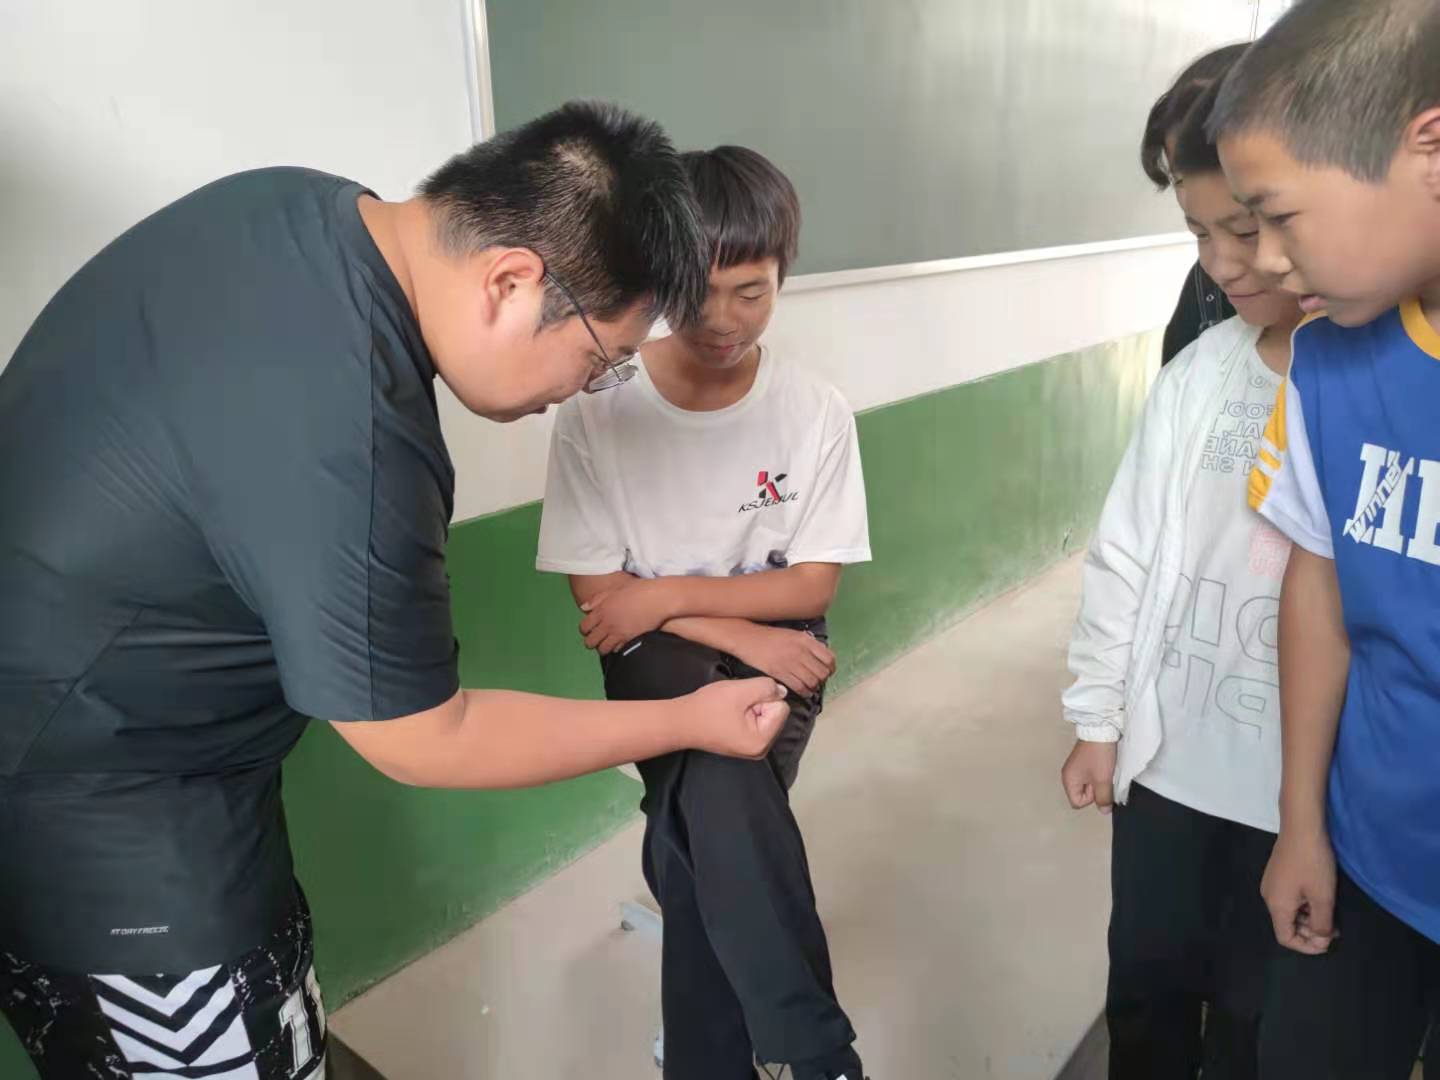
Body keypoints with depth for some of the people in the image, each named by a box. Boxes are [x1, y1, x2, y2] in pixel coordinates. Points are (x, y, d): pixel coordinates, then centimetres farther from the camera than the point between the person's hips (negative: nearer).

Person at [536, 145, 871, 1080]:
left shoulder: (815, 410, -9)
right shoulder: (598, 410, -13)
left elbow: (814, 584, -6)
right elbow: (596, 593, -9)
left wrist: (668, 593, -16)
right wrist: (738, 637, -18)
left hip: (777, 644, 1)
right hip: (657, 656, 0)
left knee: (705, 807, -27)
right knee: (721, 790, -29)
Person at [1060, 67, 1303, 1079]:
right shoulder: (1200, 371, -3)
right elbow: (1128, 553, 2)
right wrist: (1098, 720, 5)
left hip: (1308, 782, -3)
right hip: (1166, 757, 3)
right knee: (1147, 988, 21)